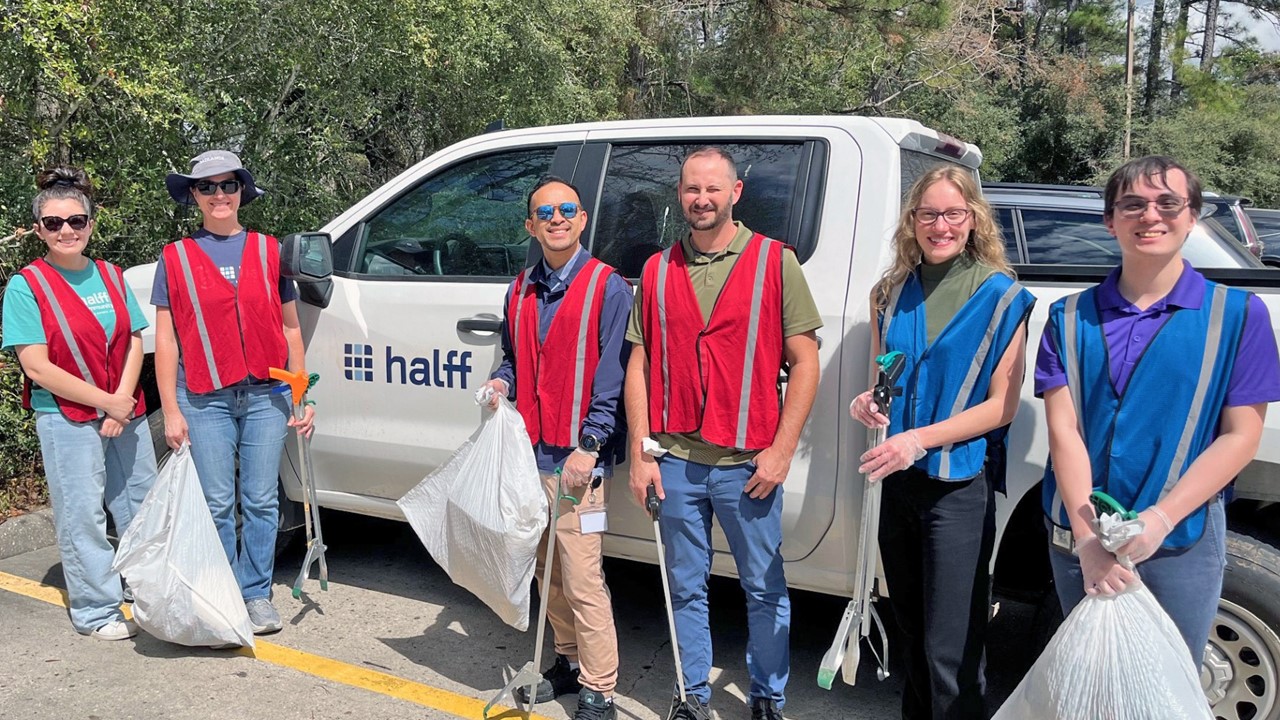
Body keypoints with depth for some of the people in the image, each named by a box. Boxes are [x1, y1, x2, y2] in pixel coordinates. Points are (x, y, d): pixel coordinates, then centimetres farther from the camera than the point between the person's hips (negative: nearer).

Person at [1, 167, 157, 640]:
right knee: (82, 516, 0)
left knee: (143, 506, 13)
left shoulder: (111, 276, 8)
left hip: (126, 414, 5)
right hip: (67, 419, -5)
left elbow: (134, 341, 6)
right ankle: (97, 612, 14)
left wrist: (123, 401, -9)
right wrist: (106, 402, -14)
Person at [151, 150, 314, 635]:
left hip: (266, 394, 1)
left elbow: (290, 328, 10)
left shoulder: (268, 251, 8)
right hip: (204, 399, -1)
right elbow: (166, 338, 4)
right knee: (217, 504, 5)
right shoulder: (175, 258, 5)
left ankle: (256, 593, 18)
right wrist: (170, 410, -1)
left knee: (261, 501, 6)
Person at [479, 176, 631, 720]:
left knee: (582, 579, -6)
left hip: (575, 460, -7)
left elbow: (611, 377, -11)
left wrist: (588, 448, -18)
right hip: (529, 451, 7)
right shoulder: (521, 291, 14)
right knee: (546, 571, 16)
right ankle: (569, 661, 32)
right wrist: (501, 382, 3)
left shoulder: (607, 288, -6)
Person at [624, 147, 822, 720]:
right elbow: (639, 366, 8)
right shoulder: (657, 270, 7)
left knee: (764, 589, 10)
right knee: (686, 587, 14)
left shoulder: (775, 262, -1)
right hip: (675, 461, 3)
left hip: (748, 463, -2)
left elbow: (804, 361, -3)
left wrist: (781, 450, -9)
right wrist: (640, 453, 2)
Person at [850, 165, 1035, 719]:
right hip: (897, 479, 5)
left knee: (950, 647, -2)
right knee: (910, 625, 18)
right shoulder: (892, 293, 7)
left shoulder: (1001, 296, -6)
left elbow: (1002, 405, -9)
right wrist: (868, 401, -7)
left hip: (959, 486, -5)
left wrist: (921, 439, -20)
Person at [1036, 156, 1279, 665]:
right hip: (1077, 542, 2)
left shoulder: (1238, 314, -2)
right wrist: (1087, 538, -16)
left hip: (1179, 544, -2)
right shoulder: (1070, 317, 1)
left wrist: (1160, 519, -19)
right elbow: (1063, 429, -6)